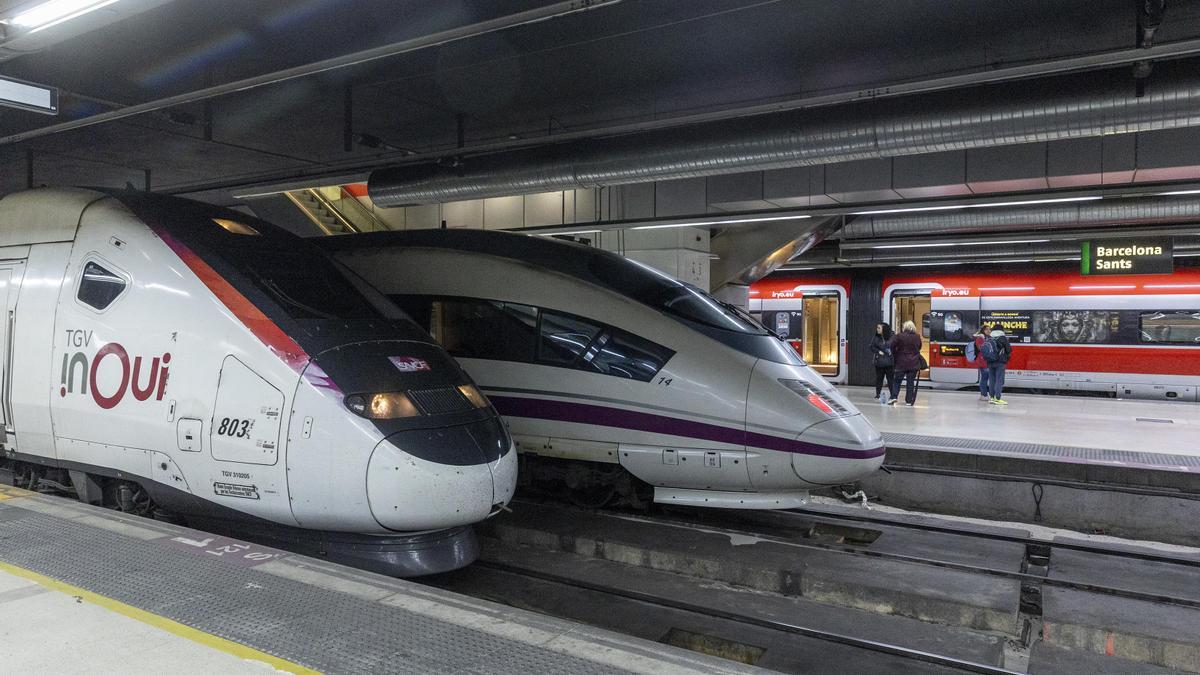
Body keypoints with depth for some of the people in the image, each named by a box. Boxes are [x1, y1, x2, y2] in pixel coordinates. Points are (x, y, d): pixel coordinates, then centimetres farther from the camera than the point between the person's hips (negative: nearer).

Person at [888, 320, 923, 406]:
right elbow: (919, 348, 13)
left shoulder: (899, 336, -8)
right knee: (911, 382, 6)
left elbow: (890, 345, -13)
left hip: (901, 362, -2)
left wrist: (894, 355, 1)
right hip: (914, 363, 2)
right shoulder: (917, 337, 2)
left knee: (897, 380, 8)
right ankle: (909, 401, 6)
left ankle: (894, 396, -6)